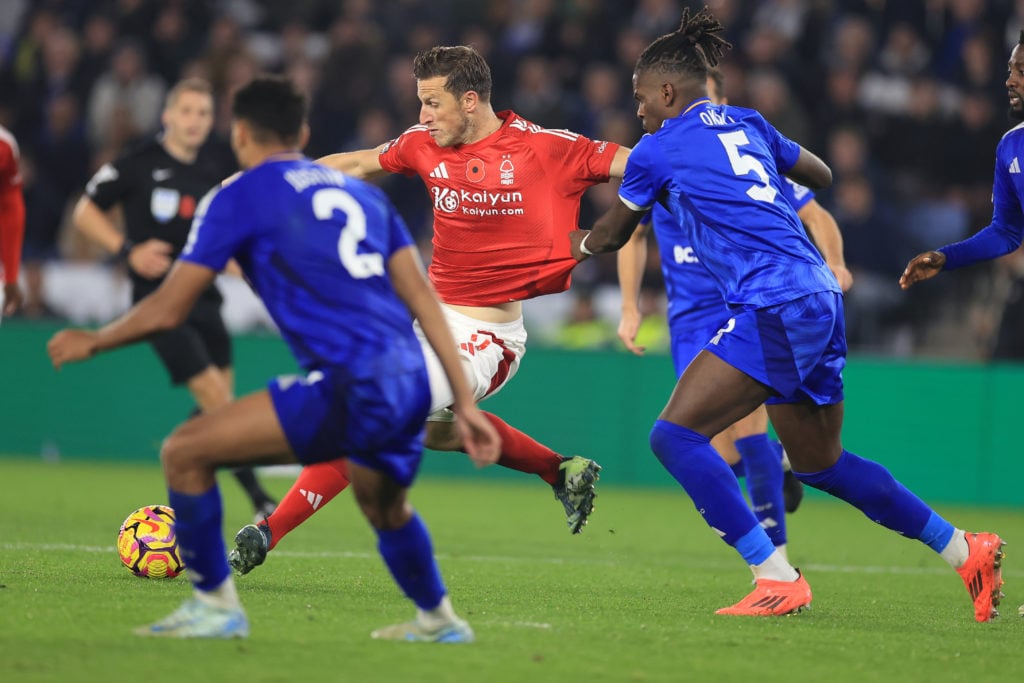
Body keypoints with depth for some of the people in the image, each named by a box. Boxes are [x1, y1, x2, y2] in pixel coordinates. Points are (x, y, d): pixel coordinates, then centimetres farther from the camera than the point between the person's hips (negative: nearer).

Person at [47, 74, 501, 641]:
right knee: (385, 508, 36)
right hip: (412, 385, 7)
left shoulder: (239, 196, 6)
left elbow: (168, 309, 7)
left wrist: (93, 341, 25)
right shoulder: (361, 192, 24)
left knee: (185, 451, 1)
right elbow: (425, 300, 18)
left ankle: (215, 606, 7)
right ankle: (439, 621, 51)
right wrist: (465, 402, 18)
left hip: (350, 390, -7)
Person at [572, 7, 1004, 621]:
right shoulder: (746, 124, 18)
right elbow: (822, 177, 32)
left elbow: (613, 233, 16)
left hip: (773, 306, -9)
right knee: (821, 463, 20)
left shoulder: (659, 150, -1)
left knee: (676, 434, -11)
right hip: (820, 298, 9)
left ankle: (778, 581, -16)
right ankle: (966, 551, 24)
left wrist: (578, 244, 37)